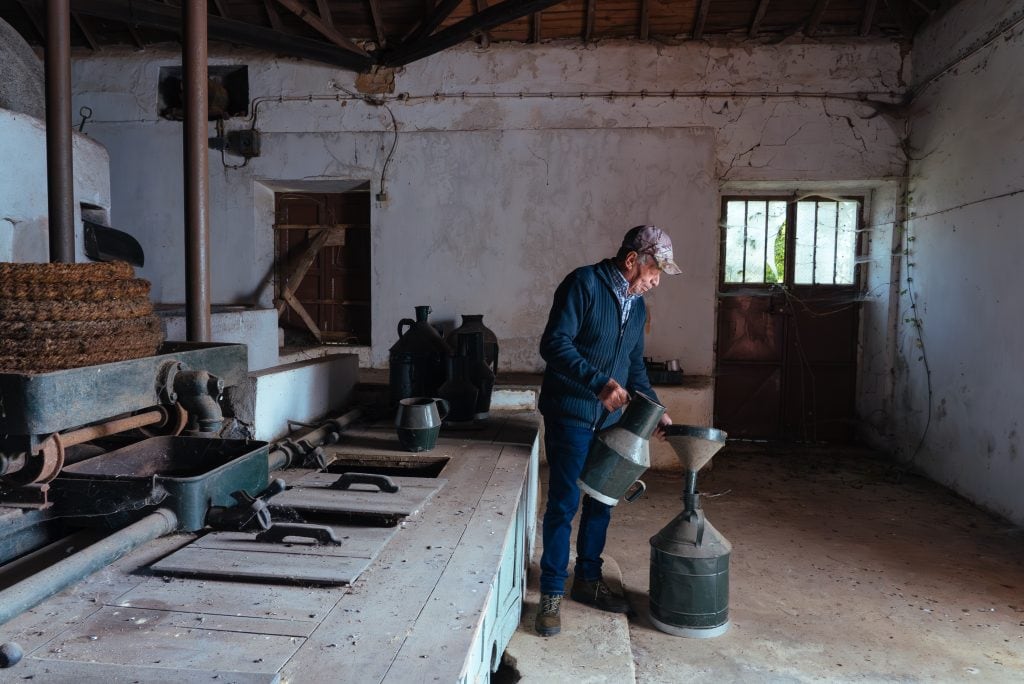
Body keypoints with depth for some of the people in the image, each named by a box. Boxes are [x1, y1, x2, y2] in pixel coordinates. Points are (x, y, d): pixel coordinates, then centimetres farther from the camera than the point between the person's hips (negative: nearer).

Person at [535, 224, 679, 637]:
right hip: (570, 414, -7)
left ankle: (588, 580, 30)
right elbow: (554, 344, -21)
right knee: (563, 505, -3)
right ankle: (552, 594, 10)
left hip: (609, 418, 8)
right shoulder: (584, 284, -13)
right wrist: (599, 382, -28)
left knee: (601, 503, 14)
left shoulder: (636, 304, 12)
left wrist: (655, 409, 10)